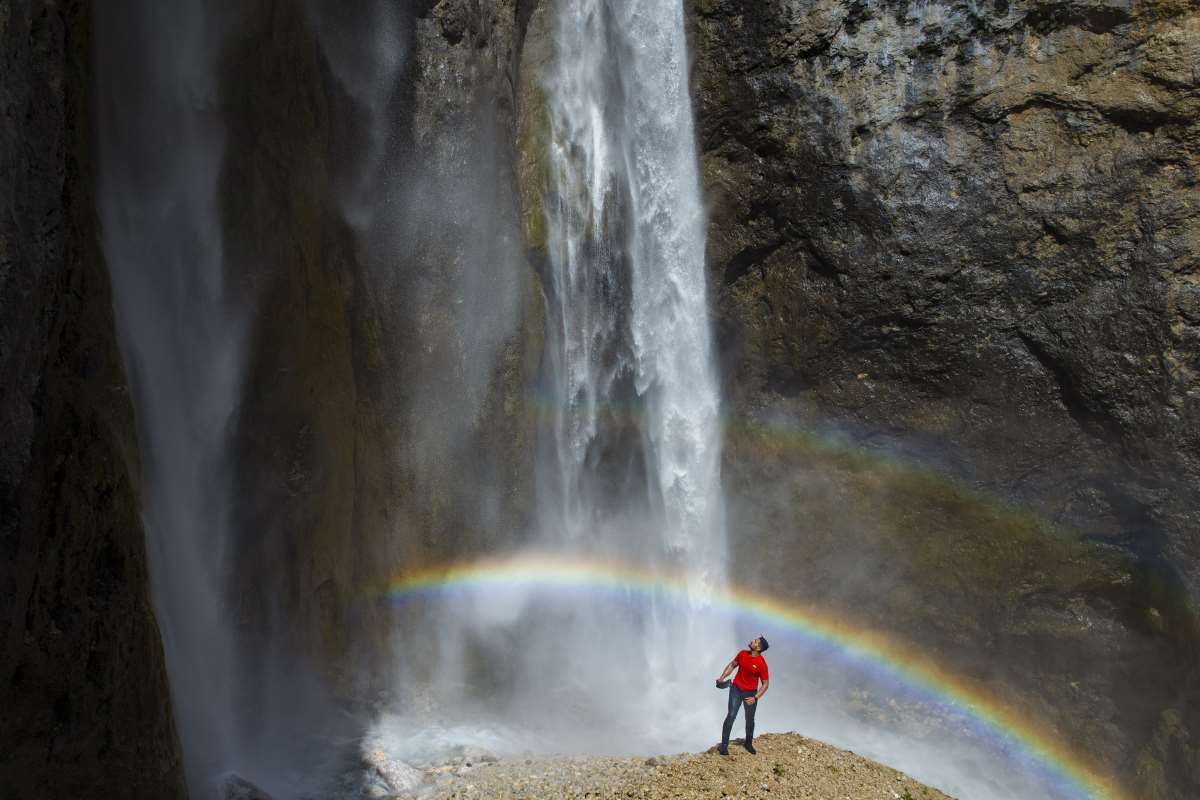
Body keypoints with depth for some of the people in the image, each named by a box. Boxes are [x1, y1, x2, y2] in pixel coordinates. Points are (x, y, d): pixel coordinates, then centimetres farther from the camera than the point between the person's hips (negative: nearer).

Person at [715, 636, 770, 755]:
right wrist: (722, 677, -2)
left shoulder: (762, 664, -20)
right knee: (731, 716, -9)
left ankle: (749, 744, 34)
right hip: (736, 689, 1)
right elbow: (732, 665, 9)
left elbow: (765, 684, -14)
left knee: (750, 719, 11)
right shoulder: (742, 654, -8)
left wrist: (755, 698, -22)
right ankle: (724, 745, -4)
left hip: (751, 693, -1)